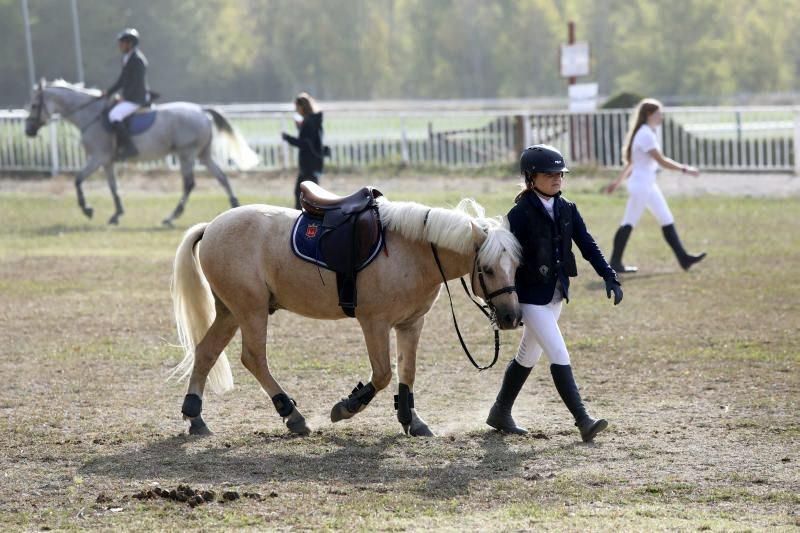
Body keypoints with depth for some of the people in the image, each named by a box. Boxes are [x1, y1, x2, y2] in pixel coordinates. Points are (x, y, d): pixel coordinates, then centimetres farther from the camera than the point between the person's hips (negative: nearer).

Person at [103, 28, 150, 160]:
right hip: (130, 98, 11)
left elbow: (137, 83, -20)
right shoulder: (128, 59, 16)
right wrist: (108, 92, 14)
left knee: (114, 115, -25)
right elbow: (122, 80, 22)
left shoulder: (137, 59, -15)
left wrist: (125, 98, -19)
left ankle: (129, 147, -23)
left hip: (137, 98, -11)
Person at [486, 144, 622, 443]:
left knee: (528, 357, 17)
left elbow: (587, 245, 4)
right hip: (531, 296, -7)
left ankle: (500, 413, 31)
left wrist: (609, 277, -9)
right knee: (559, 357, -12)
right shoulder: (520, 214, -14)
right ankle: (583, 421, -13)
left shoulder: (566, 210, 4)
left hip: (556, 294, 7)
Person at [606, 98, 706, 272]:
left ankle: (683, 258, 7)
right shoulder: (646, 135, -18)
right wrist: (684, 169, -16)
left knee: (667, 221, 7)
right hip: (640, 185, -10)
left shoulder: (648, 133, 13)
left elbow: (631, 162, 19)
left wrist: (618, 181, 23)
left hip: (648, 184, 10)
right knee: (629, 223, -2)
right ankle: (615, 263, 5)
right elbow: (661, 160, -21)